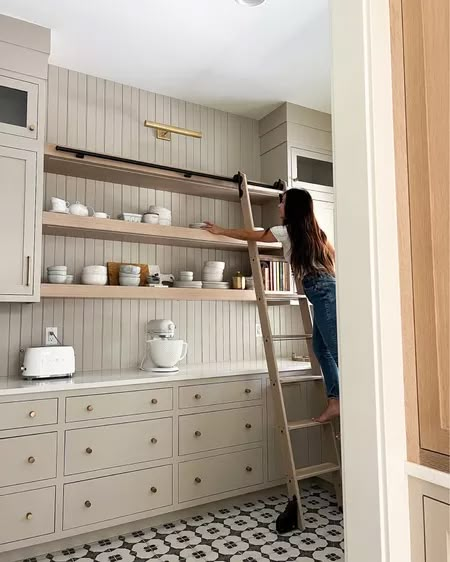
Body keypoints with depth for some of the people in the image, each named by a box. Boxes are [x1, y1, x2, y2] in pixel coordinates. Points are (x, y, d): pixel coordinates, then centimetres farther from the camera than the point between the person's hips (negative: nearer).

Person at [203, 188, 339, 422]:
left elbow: (251, 235, 5)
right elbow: (332, 253, 31)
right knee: (321, 348, 9)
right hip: (325, 290, 9)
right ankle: (334, 401, 9)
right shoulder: (312, 230, 19)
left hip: (322, 291, -9)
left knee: (336, 348, -9)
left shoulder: (288, 230, -3)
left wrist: (220, 230, 15)